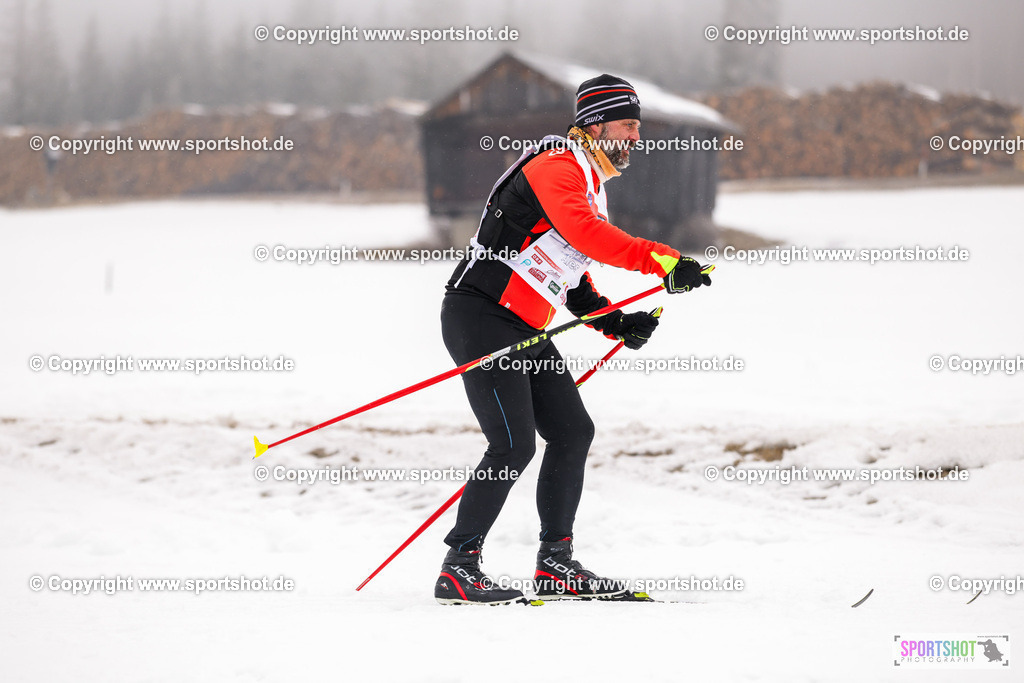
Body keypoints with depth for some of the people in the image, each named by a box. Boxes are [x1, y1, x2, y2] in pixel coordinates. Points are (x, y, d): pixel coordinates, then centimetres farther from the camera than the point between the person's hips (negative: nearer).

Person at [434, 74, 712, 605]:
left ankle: (555, 564, 13)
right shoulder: (557, 167, -11)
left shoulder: (591, 187, 21)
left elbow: (572, 274, 24)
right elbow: (583, 233, -29)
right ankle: (458, 570, -7)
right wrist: (662, 260, -35)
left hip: (525, 330, 10)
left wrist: (614, 322, 9)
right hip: (481, 316, -10)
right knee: (514, 446, -15)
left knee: (572, 431, 6)